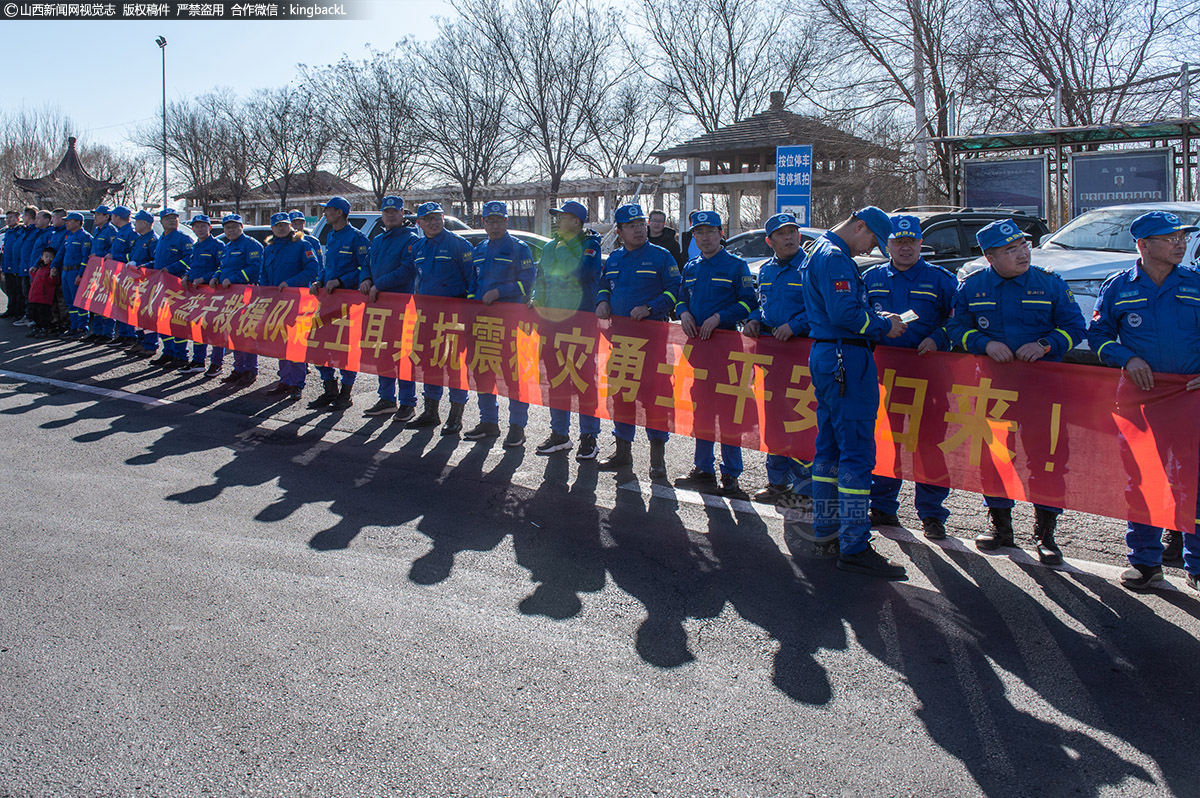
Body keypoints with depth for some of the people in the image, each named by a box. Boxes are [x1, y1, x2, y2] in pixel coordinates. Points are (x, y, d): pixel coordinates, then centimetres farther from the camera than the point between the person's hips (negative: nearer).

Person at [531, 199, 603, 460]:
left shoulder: (589, 244, -5)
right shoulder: (550, 248, 15)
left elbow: (586, 272, -23)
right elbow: (540, 279, 21)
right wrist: (537, 301, 5)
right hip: (553, 321, 7)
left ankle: (588, 438, 6)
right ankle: (559, 434, 22)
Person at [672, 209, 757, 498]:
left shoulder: (736, 265, -1)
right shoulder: (690, 268, 16)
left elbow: (749, 302, -7)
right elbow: (681, 298, 21)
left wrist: (719, 317, -18)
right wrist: (684, 313, -2)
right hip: (695, 342, 6)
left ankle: (730, 476, 1)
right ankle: (703, 469, 18)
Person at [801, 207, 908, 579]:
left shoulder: (821, 253, 21)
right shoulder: (835, 258, -13)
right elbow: (845, 313, -24)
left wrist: (876, 318, 10)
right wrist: (884, 326, -10)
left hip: (826, 358, 11)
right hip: (845, 360, -11)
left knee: (831, 445, 18)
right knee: (857, 451, -10)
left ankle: (826, 524, 28)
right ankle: (854, 546, -9)